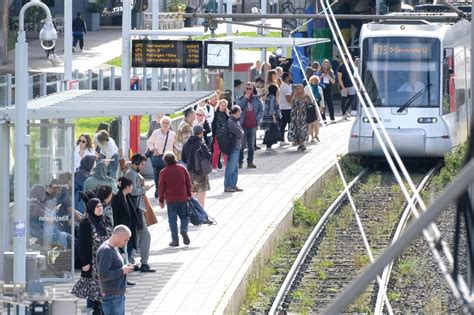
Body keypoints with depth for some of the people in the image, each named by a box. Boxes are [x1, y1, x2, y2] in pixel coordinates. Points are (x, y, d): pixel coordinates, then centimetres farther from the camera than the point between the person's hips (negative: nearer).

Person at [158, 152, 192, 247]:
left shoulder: (164, 172, -6)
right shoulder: (182, 168, 0)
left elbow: (161, 187, -2)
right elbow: (188, 182, 6)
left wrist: (161, 200, 7)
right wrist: (189, 194, 16)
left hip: (171, 199, -2)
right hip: (183, 198, 2)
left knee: (172, 219, 4)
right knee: (184, 216, 15)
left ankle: (175, 240, 1)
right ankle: (184, 230, -12)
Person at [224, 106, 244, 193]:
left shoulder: (236, 121, 12)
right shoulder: (231, 122, -20)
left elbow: (241, 131, 12)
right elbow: (240, 133, -21)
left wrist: (240, 132, -8)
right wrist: (241, 132, -1)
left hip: (237, 147, 10)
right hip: (233, 147, -10)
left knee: (235, 168, 15)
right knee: (230, 168, -3)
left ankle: (233, 185, 22)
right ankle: (227, 186, 3)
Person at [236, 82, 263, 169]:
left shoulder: (256, 99, 8)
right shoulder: (240, 99, 2)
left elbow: (261, 110, 9)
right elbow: (239, 107, -16)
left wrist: (257, 119, -4)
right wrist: (245, 98, -14)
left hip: (252, 126, 2)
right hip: (243, 125, -2)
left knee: (251, 145, 8)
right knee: (241, 145, -3)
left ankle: (250, 162, 14)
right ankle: (239, 162, 2)